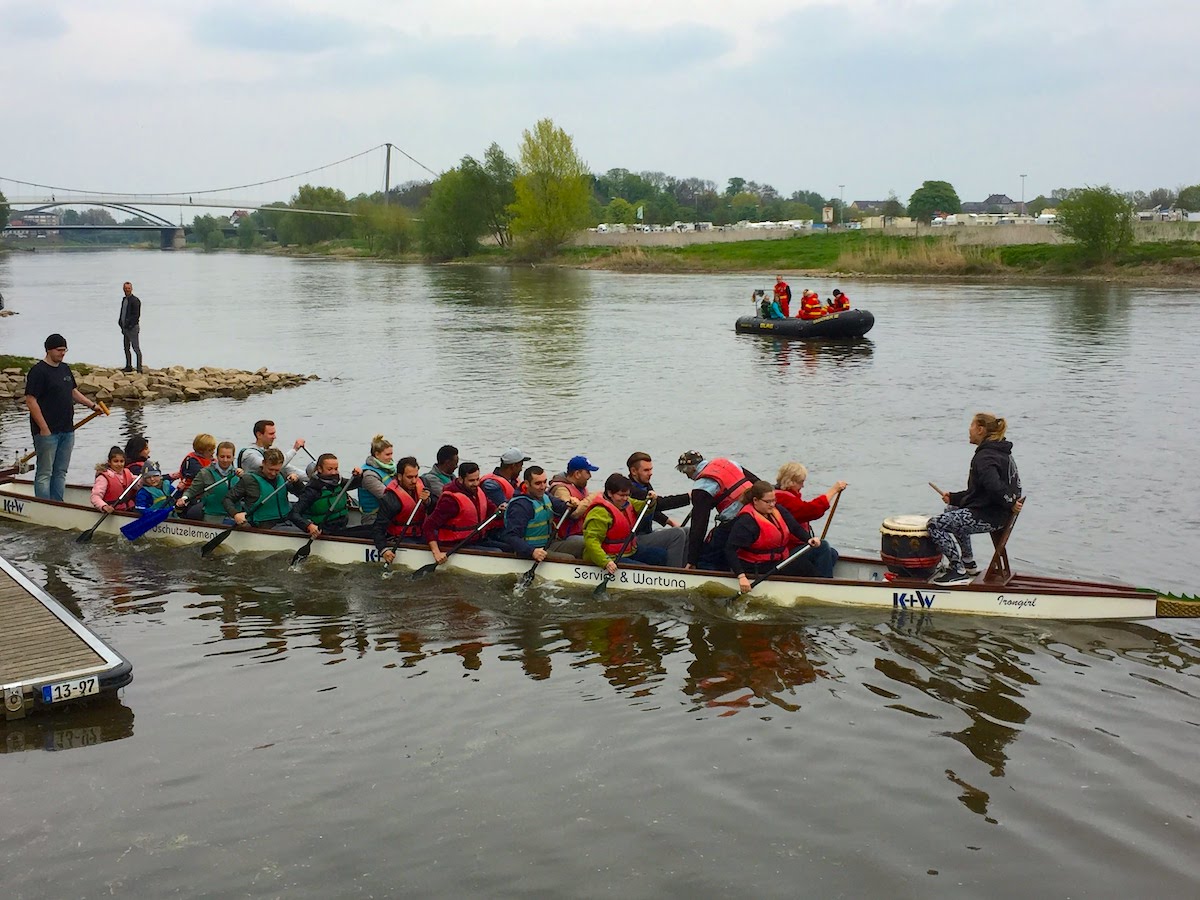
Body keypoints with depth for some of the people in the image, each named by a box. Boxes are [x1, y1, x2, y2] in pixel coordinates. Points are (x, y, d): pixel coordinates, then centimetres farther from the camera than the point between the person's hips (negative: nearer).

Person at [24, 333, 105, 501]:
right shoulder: (38, 371, -11)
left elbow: (73, 392, 27)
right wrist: (43, 428, -18)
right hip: (47, 431, -8)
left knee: (61, 472, 12)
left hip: (67, 430, 8)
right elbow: (31, 401, -15)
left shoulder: (65, 368, 14)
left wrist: (92, 405, 14)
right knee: (45, 473, -4)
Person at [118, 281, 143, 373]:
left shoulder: (135, 300, -12)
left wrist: (130, 325, -20)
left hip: (132, 328, -9)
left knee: (136, 348, -8)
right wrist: (121, 325, 13)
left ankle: (139, 368, -7)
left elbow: (136, 315, -17)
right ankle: (128, 367, 20)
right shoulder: (124, 300, 15)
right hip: (125, 328, 9)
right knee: (126, 348, 13)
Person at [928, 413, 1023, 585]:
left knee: (935, 524, -11)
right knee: (952, 511, 32)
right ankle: (969, 564, 35)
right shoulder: (1001, 452, 16)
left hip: (988, 517, -11)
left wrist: (1010, 503, -21)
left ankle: (959, 572, -7)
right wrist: (953, 497, 16)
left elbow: (994, 486, -36)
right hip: (997, 514, 11)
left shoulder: (985, 457, -18)